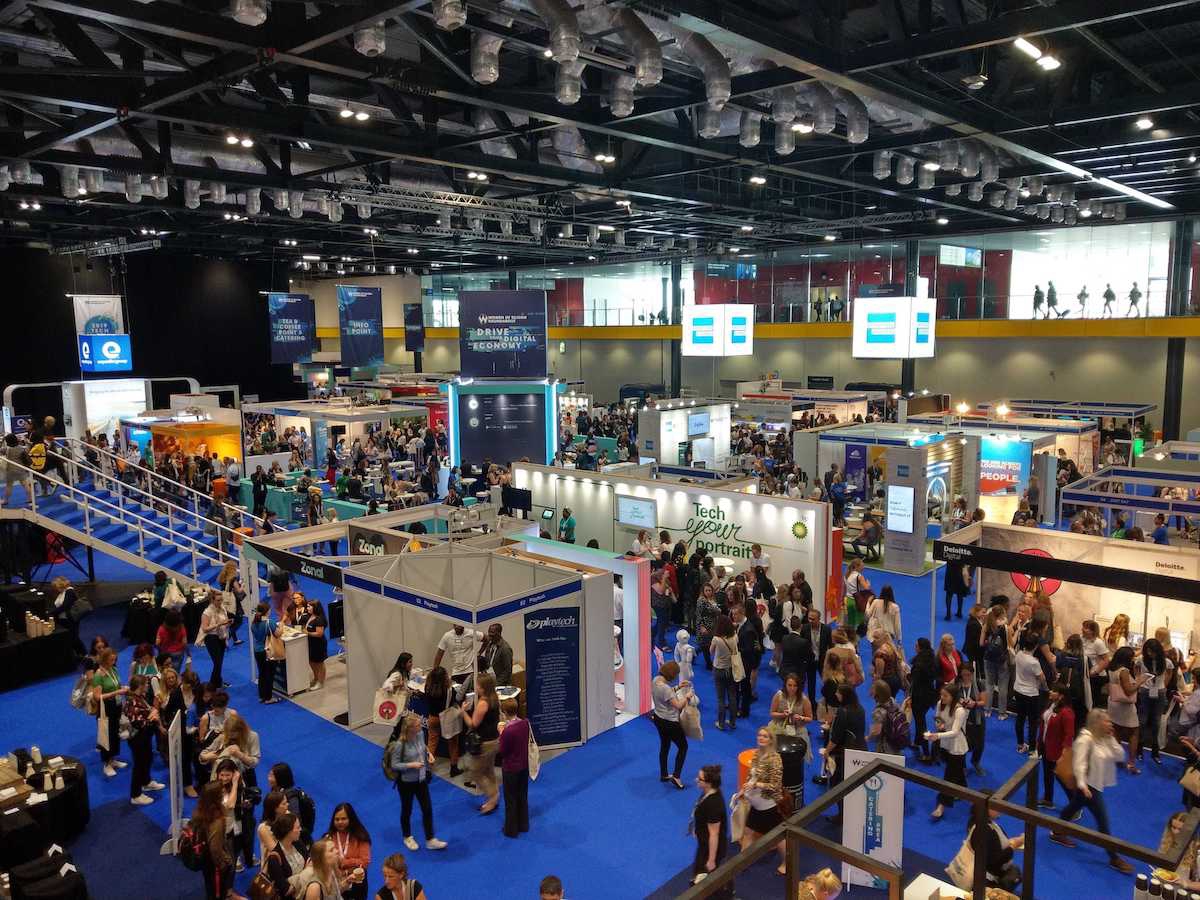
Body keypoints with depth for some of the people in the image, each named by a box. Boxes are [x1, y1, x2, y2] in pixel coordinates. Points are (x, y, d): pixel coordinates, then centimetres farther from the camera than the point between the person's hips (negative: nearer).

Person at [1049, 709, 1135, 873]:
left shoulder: (1104, 739, 3)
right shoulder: (1086, 739, -24)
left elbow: (1119, 756, 0)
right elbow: (1079, 764, -28)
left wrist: (1111, 739, -9)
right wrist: (1082, 785, -36)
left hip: (1096, 785, 9)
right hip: (1088, 785, -9)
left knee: (1072, 808, 23)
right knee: (1103, 820, -3)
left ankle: (1057, 833, 40)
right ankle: (1114, 858, 6)